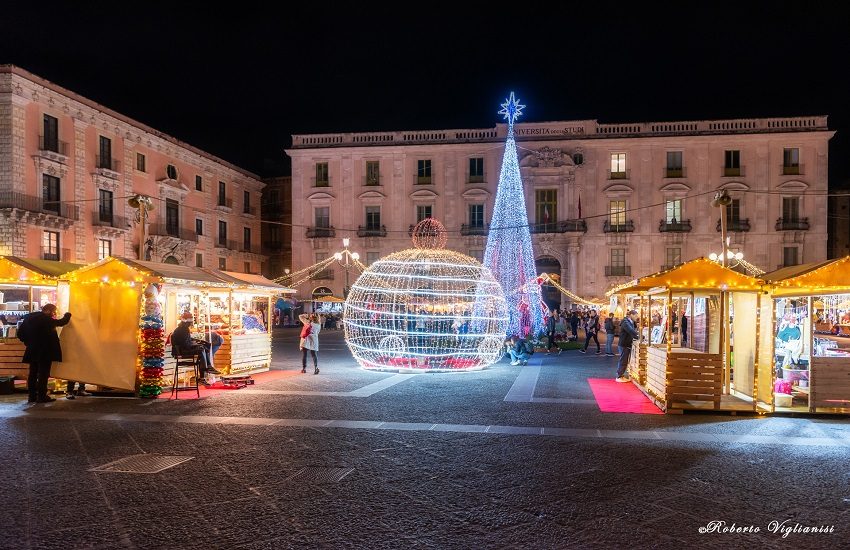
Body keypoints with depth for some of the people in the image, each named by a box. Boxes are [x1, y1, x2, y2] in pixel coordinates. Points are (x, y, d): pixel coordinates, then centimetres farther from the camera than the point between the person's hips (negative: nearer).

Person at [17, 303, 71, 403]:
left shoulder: (29, 317, 8)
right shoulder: (46, 319, -14)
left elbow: (20, 333, 9)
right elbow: (61, 322, -7)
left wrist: (29, 342, 16)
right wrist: (67, 315, 12)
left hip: (32, 351, 7)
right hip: (45, 352, -7)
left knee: (33, 373, 13)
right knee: (43, 374, -3)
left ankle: (32, 396, 16)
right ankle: (42, 396, -3)